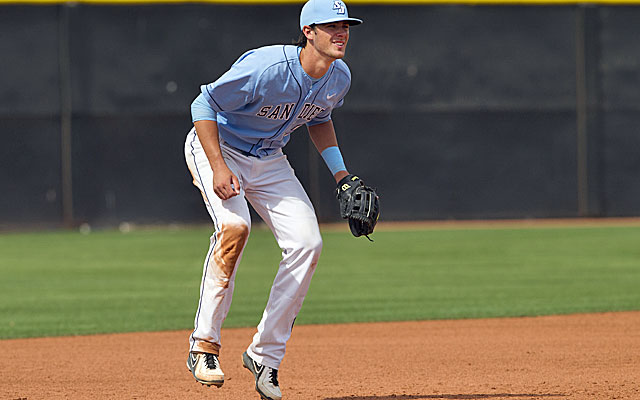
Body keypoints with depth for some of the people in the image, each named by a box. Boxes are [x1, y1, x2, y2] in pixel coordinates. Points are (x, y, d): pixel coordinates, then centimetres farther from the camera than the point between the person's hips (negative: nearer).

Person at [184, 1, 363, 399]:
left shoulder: (339, 78, -8)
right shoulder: (267, 68, -31)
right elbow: (204, 104, -24)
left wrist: (340, 172, 5)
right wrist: (218, 168, -31)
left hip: (269, 161, 7)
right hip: (215, 146, -7)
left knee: (307, 243, -10)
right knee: (234, 225, -33)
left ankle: (265, 353, 1)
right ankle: (205, 344, -24)